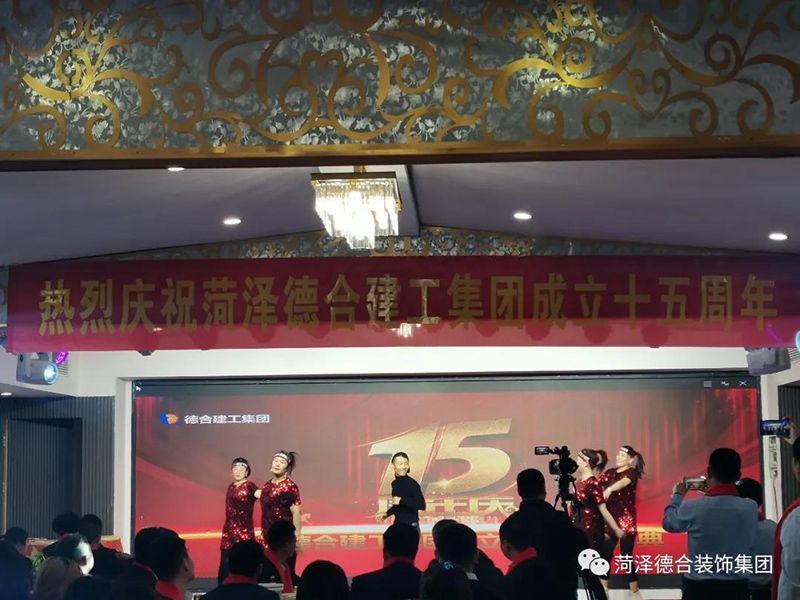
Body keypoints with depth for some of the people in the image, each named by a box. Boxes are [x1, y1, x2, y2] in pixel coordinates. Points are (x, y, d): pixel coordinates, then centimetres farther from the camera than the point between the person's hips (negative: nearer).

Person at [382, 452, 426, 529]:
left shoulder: (412, 483, -12)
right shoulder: (394, 483, 9)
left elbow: (421, 505, -20)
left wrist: (401, 501, -20)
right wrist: (387, 514, 14)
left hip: (411, 525, -7)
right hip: (398, 525, 7)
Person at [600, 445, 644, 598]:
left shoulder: (632, 473, -7)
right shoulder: (610, 472, 11)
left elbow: (623, 482, -28)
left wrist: (609, 489, -48)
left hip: (626, 521, -5)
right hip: (609, 520, 5)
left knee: (626, 557, -4)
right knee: (605, 555, 3)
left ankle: (635, 592, 7)